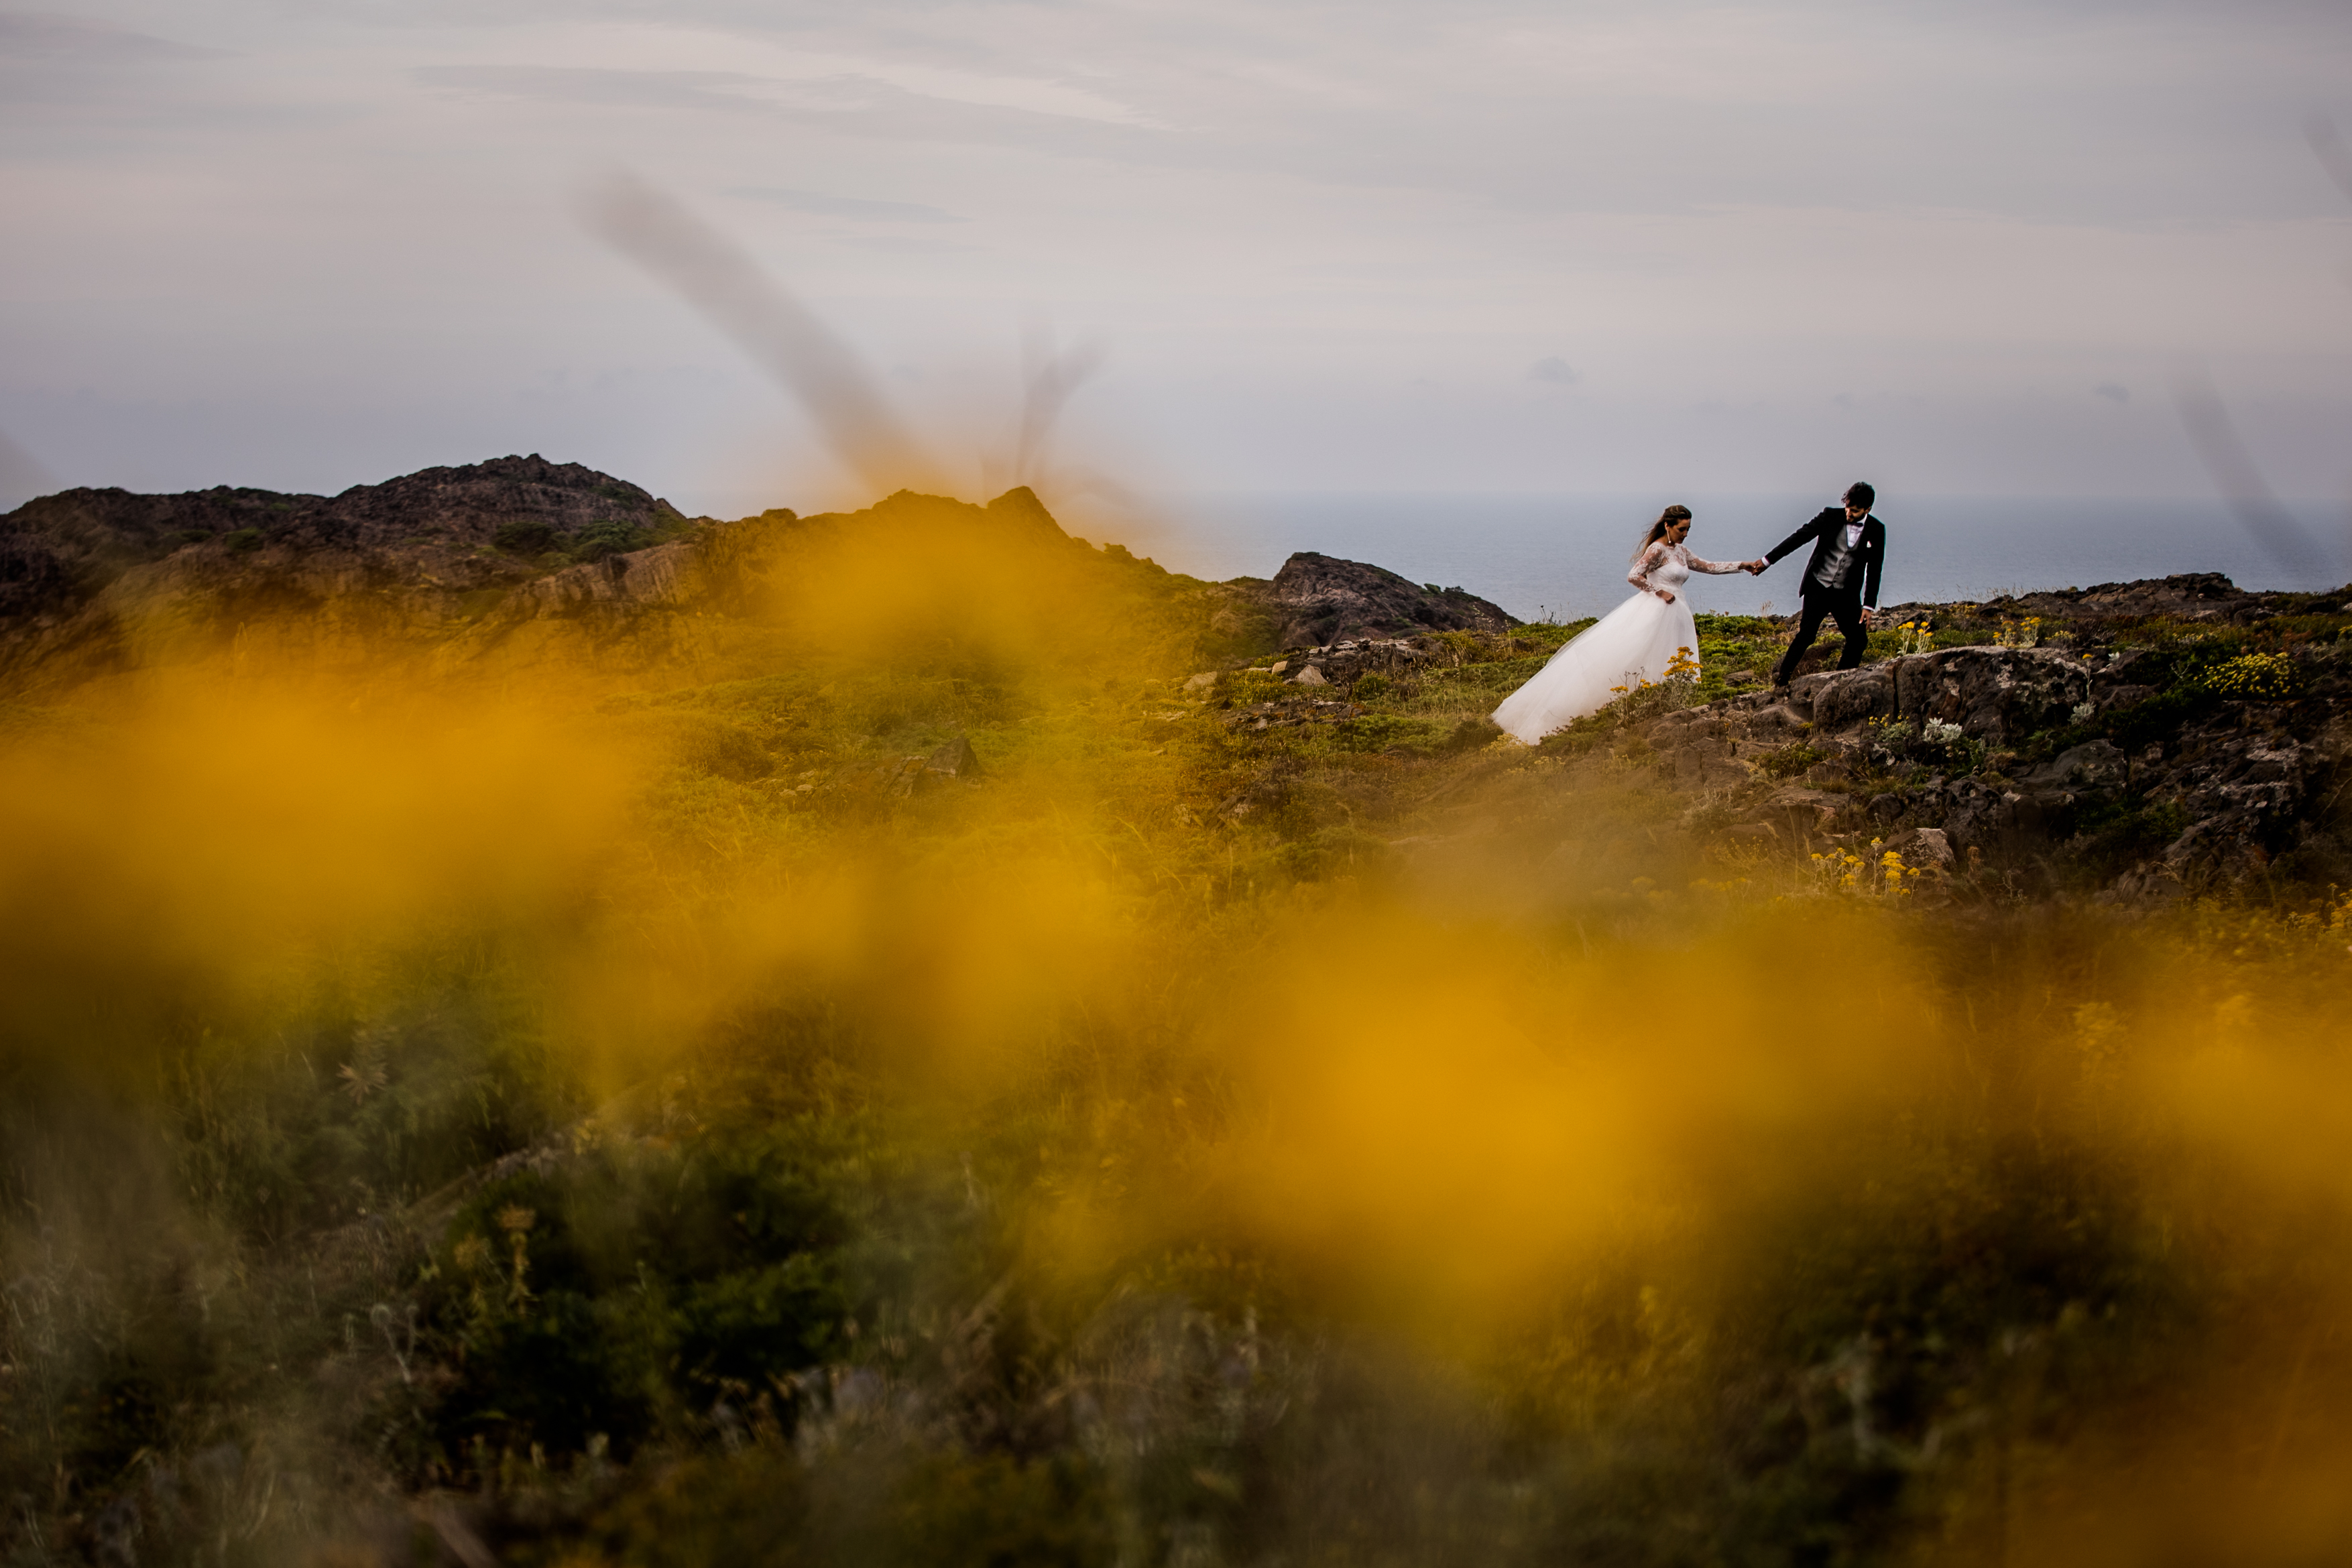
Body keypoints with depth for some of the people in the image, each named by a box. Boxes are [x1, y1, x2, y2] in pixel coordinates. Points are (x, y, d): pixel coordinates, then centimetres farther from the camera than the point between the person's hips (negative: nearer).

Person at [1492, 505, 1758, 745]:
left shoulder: (1679, 552, 14)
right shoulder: (1657, 549, -12)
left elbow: (1707, 566, 21)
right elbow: (1633, 576, -18)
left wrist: (1743, 565, 16)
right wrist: (1660, 591, -14)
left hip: (1673, 617, 9)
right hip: (1653, 613, -9)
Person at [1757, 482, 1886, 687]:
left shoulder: (1876, 530, -3)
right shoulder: (1831, 516, -8)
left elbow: (1874, 570, 2)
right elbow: (1799, 537, -6)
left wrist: (1869, 606, -2)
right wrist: (1766, 561, -10)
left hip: (1846, 594, 2)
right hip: (1818, 587, -2)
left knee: (1858, 639, -4)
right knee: (1805, 635, -8)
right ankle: (1781, 679, 3)